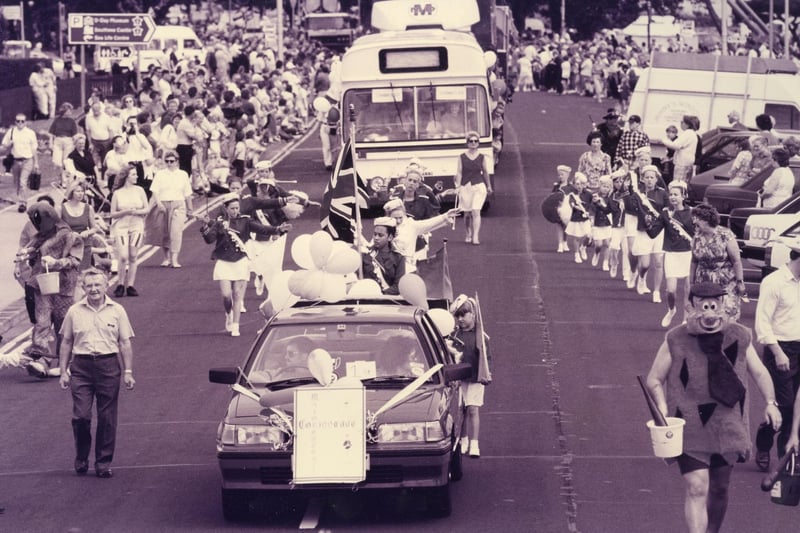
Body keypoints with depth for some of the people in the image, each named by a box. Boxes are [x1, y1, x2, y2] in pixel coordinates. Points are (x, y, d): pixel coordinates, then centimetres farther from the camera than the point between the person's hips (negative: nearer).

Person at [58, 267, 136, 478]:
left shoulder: (117, 311, 5)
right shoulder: (74, 312, 6)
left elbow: (125, 343, 6)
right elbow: (66, 342, 12)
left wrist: (128, 372, 1)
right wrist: (64, 371, 7)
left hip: (108, 365, 0)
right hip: (81, 366, 0)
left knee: (107, 418, 2)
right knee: (80, 416, -6)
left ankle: (103, 462, 12)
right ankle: (81, 459, 13)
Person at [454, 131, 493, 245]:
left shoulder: (482, 158, 4)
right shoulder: (462, 157, 3)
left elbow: (485, 173, 14)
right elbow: (459, 173, 1)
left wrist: (489, 186, 20)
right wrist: (457, 186, -9)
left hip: (479, 186, -1)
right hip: (465, 187, 1)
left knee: (476, 212, -12)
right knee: (467, 214, 7)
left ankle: (476, 236, -16)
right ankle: (469, 235, 24)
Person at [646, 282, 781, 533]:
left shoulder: (738, 338, 3)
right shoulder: (676, 340, -5)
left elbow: (759, 372, 12)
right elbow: (654, 380, 2)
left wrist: (770, 403, -3)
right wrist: (662, 407, -15)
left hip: (727, 427, 4)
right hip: (690, 429, -4)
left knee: (719, 488, 16)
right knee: (696, 488, -13)